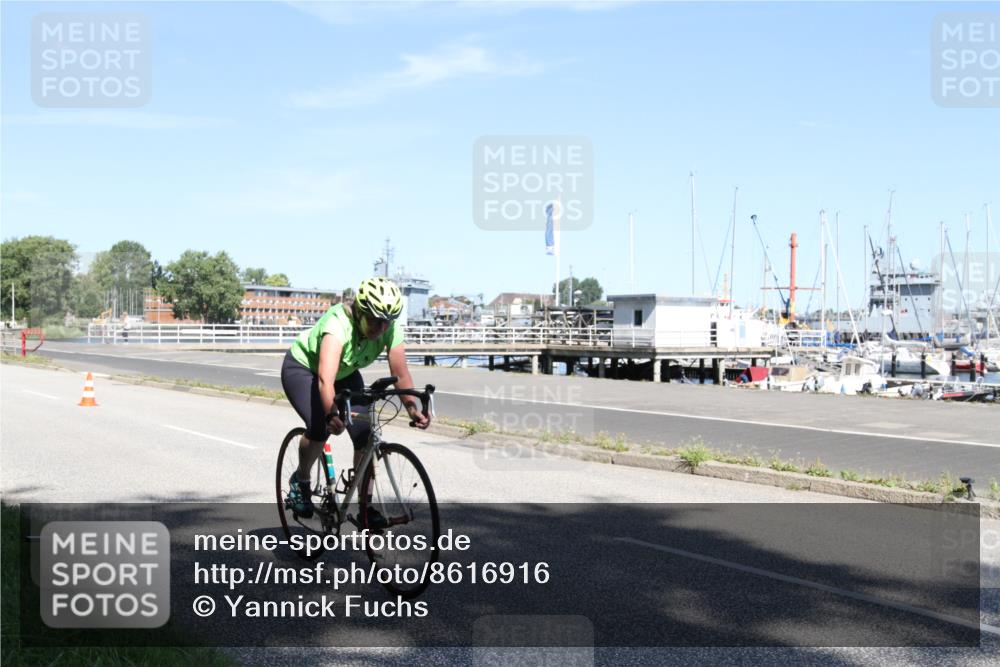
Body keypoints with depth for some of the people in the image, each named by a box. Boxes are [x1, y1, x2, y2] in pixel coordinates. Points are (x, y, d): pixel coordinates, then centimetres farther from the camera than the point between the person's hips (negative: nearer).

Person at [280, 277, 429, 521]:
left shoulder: (390, 328, -24)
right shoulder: (338, 324, -39)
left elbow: (401, 375, -28)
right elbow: (325, 379, -50)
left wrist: (413, 408, -45)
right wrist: (332, 414, -66)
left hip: (345, 374, 5)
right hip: (302, 367, -5)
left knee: (364, 434, -13)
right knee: (320, 426, -28)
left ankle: (365, 506, 1)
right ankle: (300, 481, 0)